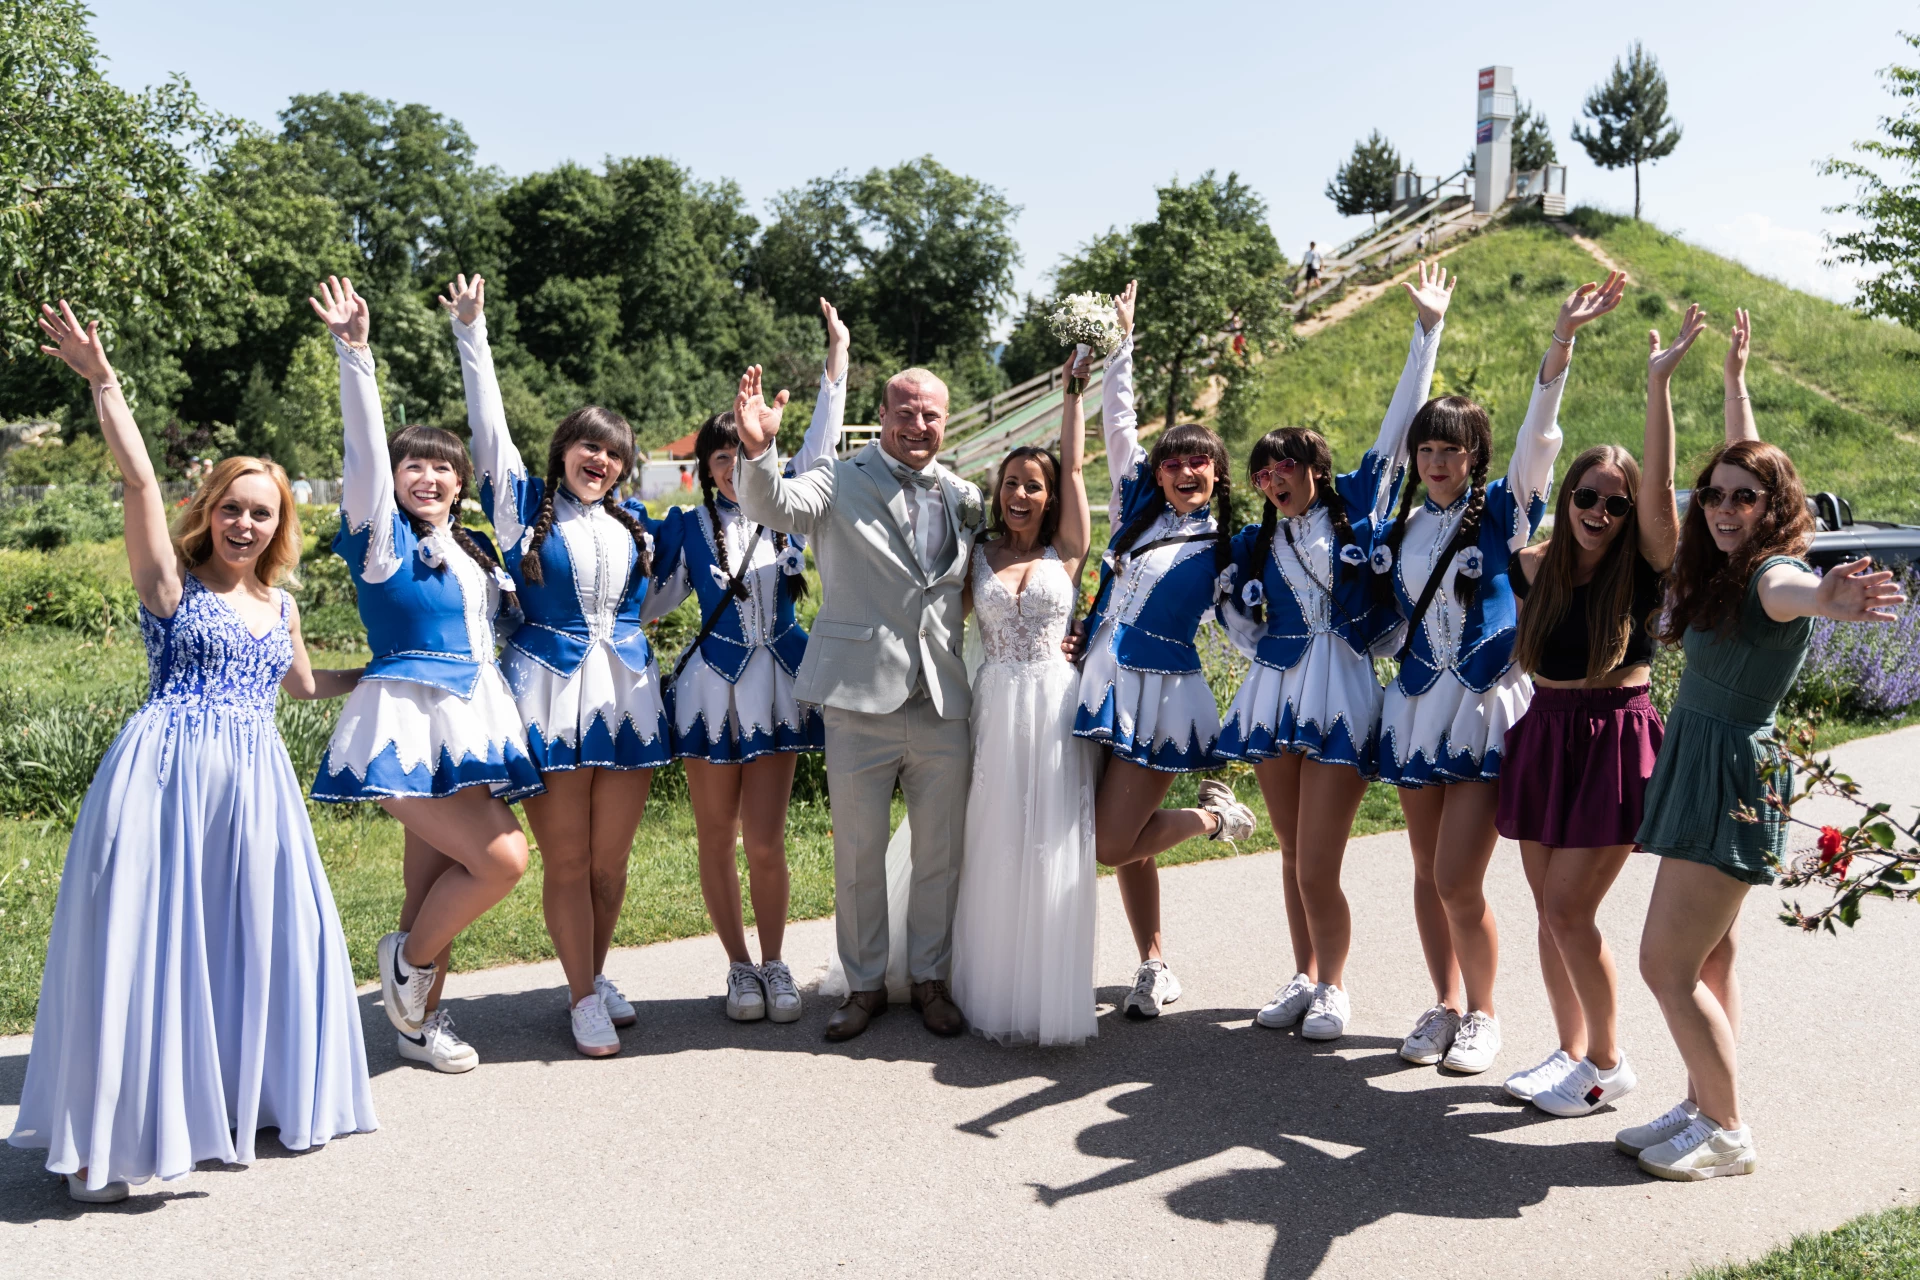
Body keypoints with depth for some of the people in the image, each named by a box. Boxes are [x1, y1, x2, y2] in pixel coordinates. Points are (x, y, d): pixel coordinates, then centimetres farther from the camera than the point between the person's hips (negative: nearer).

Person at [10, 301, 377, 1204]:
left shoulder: (278, 603, 17)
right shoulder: (171, 582, 1)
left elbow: (303, 685, 34)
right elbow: (138, 480, -11)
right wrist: (102, 382, -19)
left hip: (252, 783, 6)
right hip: (166, 774, -5)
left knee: (254, 939, 10)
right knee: (145, 943, -4)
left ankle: (256, 1099, 26)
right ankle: (103, 1137, 6)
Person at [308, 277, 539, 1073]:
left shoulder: (472, 548, 14)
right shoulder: (382, 536, -4)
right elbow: (365, 447, -14)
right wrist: (353, 353, -21)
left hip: (470, 722, 7)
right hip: (410, 720, -7)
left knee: (436, 876, 10)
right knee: (502, 859, -15)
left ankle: (420, 1020, 21)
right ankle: (409, 957, 9)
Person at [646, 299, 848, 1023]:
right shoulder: (688, 525, 3)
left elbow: (820, 444, 1)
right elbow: (655, 600, 14)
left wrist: (837, 355, -1)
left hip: (777, 689, 0)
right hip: (712, 689, 0)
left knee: (765, 843, -2)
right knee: (717, 843, 6)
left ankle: (774, 964, 18)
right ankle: (739, 967, 23)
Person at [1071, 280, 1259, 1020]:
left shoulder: (1224, 547, 0)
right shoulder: (1137, 507, 9)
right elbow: (1118, 423, 11)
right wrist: (1124, 338, 12)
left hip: (1163, 696, -4)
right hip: (1103, 684, 4)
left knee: (1114, 844, -9)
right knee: (1124, 842, 8)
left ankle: (1214, 814, 16)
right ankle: (1154, 966, 23)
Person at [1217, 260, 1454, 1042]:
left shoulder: (1360, 503, 4)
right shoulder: (1253, 545, 11)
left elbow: (1402, 419, 3)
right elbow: (1241, 627, 22)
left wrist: (1428, 328, 4)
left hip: (1342, 696, -4)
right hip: (1273, 695, 4)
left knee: (1317, 868, -7)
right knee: (1294, 858, 10)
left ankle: (1334, 986, 15)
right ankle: (1303, 978, 27)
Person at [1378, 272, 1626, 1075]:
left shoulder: (1503, 510, -2)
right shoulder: (1402, 525, 9)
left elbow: (1539, 435, -16)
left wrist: (1562, 342, -27)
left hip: (1485, 705, -4)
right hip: (1416, 704, 5)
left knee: (1459, 882, -7)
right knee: (1428, 875, 11)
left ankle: (1483, 1015, 15)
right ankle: (1445, 1006, 27)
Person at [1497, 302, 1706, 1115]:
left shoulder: (1645, 567, -8)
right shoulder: (1535, 566, 3)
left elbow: (1659, 484, -22)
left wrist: (1659, 382, -27)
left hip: (1613, 742, -5)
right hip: (1542, 736, 5)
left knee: (1569, 909, -7)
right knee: (1551, 911, 10)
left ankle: (1608, 1064, 11)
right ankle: (1571, 1051, 26)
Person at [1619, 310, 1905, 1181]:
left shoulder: (1771, 575, -15)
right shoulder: (1725, 570, 10)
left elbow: (1791, 591, -43)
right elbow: (1746, 457, 27)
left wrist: (1830, 600, -67)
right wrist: (1735, 378, 39)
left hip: (1730, 776, -9)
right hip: (1697, 765, 9)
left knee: (1667, 962, -8)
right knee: (1709, 958, 13)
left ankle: (1726, 1133, 4)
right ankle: (1704, 1107, 22)